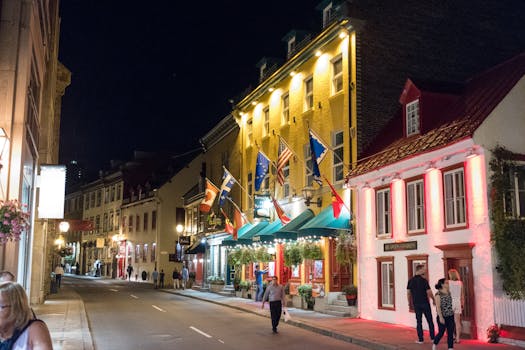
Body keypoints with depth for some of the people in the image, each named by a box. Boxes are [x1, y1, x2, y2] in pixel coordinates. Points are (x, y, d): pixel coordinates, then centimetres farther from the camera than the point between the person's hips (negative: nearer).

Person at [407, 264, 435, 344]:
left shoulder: (411, 280, 0)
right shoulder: (423, 280, -12)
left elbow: (408, 292, 3)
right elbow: (429, 292, -12)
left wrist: (409, 302, 13)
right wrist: (433, 300, 2)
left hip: (416, 304, 3)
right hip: (425, 303, -3)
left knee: (419, 321, 7)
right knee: (430, 320, 9)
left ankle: (420, 339, 7)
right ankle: (432, 338, 13)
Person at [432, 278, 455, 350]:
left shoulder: (448, 292, 6)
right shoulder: (438, 294, -13)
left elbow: (450, 304, 15)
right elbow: (438, 306, -16)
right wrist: (441, 317, -21)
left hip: (450, 316, 5)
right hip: (442, 317, -5)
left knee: (450, 333, 3)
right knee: (441, 332, 6)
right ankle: (435, 344, 30)